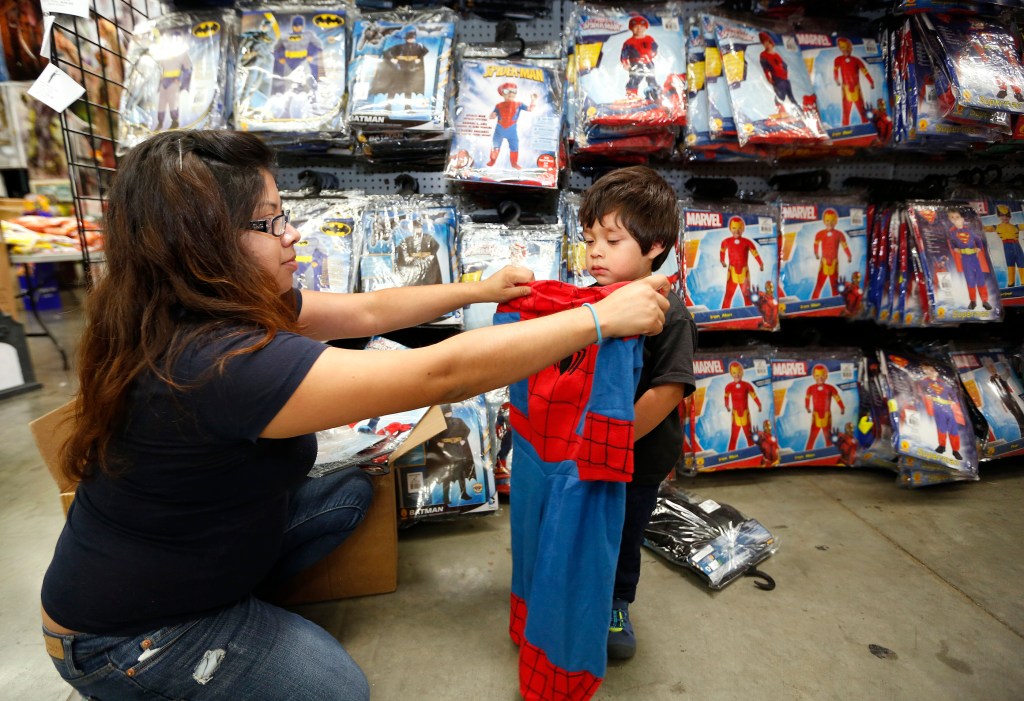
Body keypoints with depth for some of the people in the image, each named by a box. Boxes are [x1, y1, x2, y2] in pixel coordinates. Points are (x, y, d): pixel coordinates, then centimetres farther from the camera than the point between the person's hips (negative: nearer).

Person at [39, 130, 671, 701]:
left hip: (202, 529, 8)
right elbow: (444, 374, -41)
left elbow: (366, 311, -3)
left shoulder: (217, 308, -9)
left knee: (350, 491, 10)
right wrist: (601, 318, -33)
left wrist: (480, 290, -2)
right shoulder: (218, 363, -39)